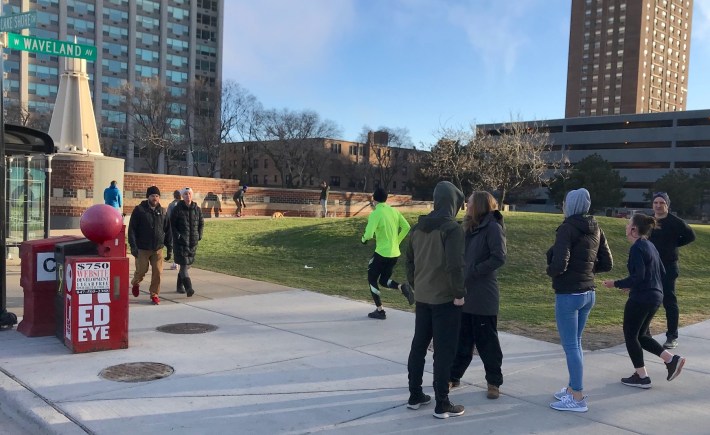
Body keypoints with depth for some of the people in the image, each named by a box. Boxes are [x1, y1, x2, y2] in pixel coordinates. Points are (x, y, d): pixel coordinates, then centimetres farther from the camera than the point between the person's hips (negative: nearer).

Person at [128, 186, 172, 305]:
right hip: (142, 249, -2)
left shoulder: (163, 212, 7)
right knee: (141, 270, 6)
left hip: (158, 249, 3)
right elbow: (132, 229, -6)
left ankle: (154, 294, 13)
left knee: (157, 272, -2)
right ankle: (135, 283, 39)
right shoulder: (139, 210, -3)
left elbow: (168, 231, 11)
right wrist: (133, 246, -14)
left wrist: (169, 248, 8)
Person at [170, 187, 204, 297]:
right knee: (184, 264, -13)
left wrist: (199, 235, 6)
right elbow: (172, 224, -1)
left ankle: (180, 286, 29)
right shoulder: (177, 209, -4)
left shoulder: (197, 209, 7)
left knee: (187, 264, 12)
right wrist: (177, 235, -10)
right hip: (181, 241, -4)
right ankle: (189, 288, -19)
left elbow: (201, 223, 17)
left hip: (193, 242, 5)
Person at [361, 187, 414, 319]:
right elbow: (406, 227, 6)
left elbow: (369, 234, -22)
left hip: (382, 253, -6)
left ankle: (380, 311, 13)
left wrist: (363, 239, 1)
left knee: (372, 280, 13)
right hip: (395, 254, 6)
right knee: (384, 281, 21)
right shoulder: (394, 211, 5)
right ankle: (402, 287, -8)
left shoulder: (375, 214, -13)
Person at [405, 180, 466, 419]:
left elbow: (410, 261, 12)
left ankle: (415, 395, 23)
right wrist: (459, 293, -13)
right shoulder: (452, 228, -15)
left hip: (422, 297, 7)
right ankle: (442, 404, 7)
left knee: (418, 345, 14)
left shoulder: (418, 227, 8)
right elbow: (455, 265, -22)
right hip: (445, 298, -7)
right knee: (444, 350, 0)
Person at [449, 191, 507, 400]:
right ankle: (454, 376, 27)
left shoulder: (493, 228, -11)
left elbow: (499, 258, -20)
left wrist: (473, 271, -18)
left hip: (483, 298, -7)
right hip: (464, 295, 7)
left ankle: (494, 382, 19)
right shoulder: (470, 227, 13)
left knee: (487, 342, 5)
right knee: (461, 340, 16)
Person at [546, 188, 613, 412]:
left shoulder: (568, 228, -16)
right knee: (575, 342, 19)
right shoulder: (595, 228, 7)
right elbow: (607, 263, 12)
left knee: (570, 346, 1)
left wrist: (550, 271, -5)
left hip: (568, 294, -8)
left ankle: (578, 398, 8)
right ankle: (573, 388, 30)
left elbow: (559, 264, -25)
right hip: (588, 293, 8)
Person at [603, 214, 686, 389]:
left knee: (630, 335, 5)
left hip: (640, 298, -9)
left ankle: (642, 377, 10)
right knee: (640, 335, 20)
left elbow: (638, 276, -22)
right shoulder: (650, 246, 12)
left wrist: (616, 284, -12)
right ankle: (671, 359, 11)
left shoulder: (637, 248, -16)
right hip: (655, 297, 9)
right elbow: (661, 272, 18)